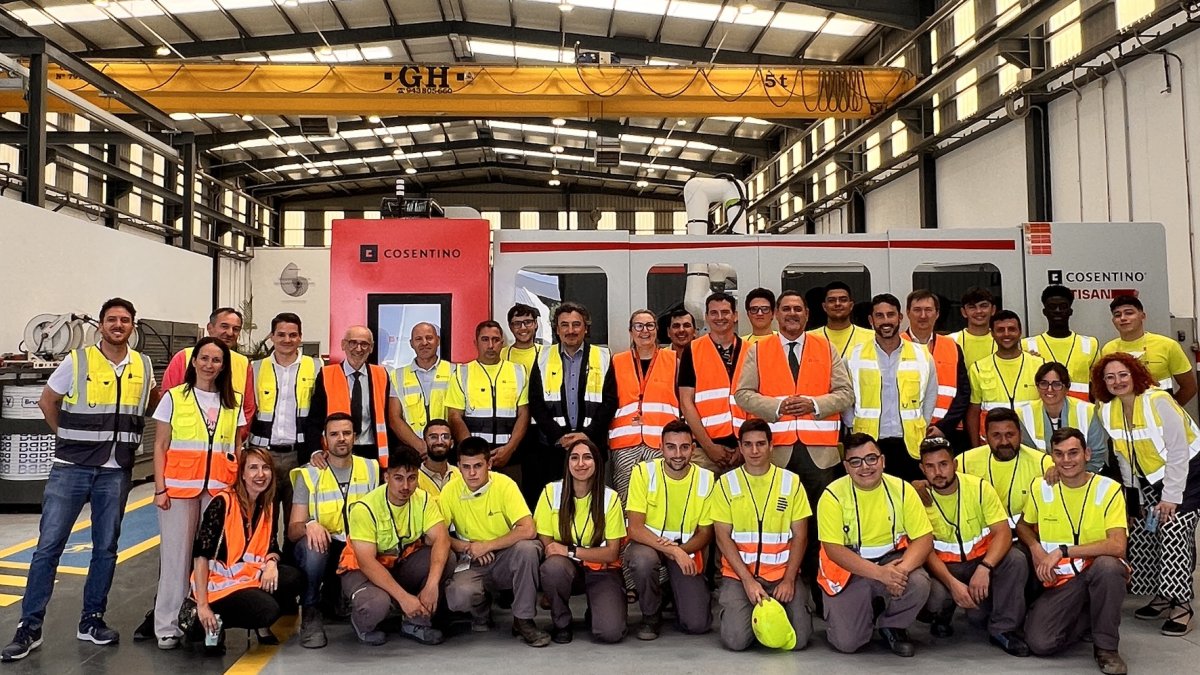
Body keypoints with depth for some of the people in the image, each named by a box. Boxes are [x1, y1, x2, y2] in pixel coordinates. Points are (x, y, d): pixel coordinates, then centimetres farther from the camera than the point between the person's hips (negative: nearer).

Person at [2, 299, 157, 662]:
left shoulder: (143, 366, 3)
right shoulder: (77, 361, -5)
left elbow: (151, 402, 21)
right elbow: (47, 401, 6)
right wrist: (70, 438, 5)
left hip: (116, 472, 3)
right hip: (71, 468, -2)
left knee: (106, 548, 9)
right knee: (49, 545, -2)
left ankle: (92, 620, 21)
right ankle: (30, 627, 8)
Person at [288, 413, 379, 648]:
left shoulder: (371, 469, 7)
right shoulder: (308, 475, -1)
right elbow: (292, 531, -6)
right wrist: (309, 525, -30)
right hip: (324, 547, -3)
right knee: (313, 545, -37)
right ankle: (310, 614, -13)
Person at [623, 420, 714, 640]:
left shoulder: (706, 479, -8)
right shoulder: (643, 472, -14)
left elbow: (705, 533, 1)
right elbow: (635, 529, -17)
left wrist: (681, 550, -20)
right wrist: (673, 550, -30)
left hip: (686, 549, 1)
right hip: (648, 543, -1)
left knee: (697, 624, -14)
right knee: (642, 559, -38)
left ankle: (675, 593, 23)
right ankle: (651, 617, -7)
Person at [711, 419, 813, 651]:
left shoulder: (791, 482, 3)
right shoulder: (726, 484, 1)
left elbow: (799, 536, 3)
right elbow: (723, 537, -2)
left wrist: (789, 579, -9)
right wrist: (748, 579, -12)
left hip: (782, 573, 1)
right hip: (739, 574, -1)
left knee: (799, 638, -16)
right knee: (735, 639, -19)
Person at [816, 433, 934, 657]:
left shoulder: (901, 489, -6)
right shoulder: (833, 495, -13)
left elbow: (924, 538, -8)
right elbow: (834, 549, -18)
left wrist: (902, 569, -28)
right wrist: (880, 573, -28)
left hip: (892, 560, 2)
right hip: (849, 570, -2)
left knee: (918, 584, -31)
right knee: (846, 642, -14)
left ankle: (893, 627, 3)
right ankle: (869, 610, 22)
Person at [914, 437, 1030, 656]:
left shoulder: (979, 487, -10)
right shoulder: (919, 497, -12)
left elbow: (1003, 532, -16)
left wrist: (984, 568, -32)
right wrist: (952, 583, -27)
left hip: (983, 558, 1)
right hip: (943, 566, -1)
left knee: (1016, 559, -29)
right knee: (935, 596, -32)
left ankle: (1003, 628, -12)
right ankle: (942, 615, 7)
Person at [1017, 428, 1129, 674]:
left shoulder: (1109, 489, -9)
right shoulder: (1040, 487, -1)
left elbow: (1117, 546, -20)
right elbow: (1023, 526, 14)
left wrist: (1062, 551, -24)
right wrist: (1036, 548, -8)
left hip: (1099, 572, -2)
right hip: (1060, 580, 2)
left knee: (1108, 565, -39)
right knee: (1040, 643, -20)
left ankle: (1106, 647, -16)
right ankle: (1088, 619, 14)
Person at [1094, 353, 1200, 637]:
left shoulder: (1158, 401, -22)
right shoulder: (1107, 411, -4)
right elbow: (1124, 458, 4)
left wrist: (1171, 497, -20)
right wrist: (1139, 498, 5)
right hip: (1149, 480, 7)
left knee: (1173, 533, -17)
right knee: (1141, 535, 2)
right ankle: (1161, 598, 16)